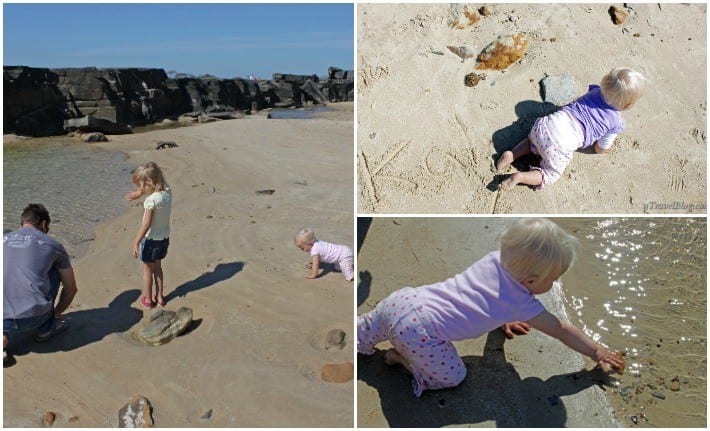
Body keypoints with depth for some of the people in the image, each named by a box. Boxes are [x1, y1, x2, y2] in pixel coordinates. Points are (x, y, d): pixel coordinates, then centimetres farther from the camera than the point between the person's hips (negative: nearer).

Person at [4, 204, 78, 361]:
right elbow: (71, 289, 20)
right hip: (33, 316, -3)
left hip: (4, 319, 3)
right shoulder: (52, 244, 11)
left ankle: (4, 337, 7)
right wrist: (56, 314, 38)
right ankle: (46, 329, 25)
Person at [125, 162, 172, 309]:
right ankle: (159, 297, 32)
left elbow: (146, 224, -25)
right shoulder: (167, 191, -7)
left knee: (148, 269, 12)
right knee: (158, 267, 23)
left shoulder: (151, 200, -26)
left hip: (151, 239, -7)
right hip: (164, 237, 7)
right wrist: (139, 193, 22)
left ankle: (147, 299, 25)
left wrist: (136, 242, -19)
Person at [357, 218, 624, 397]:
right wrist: (597, 353, 22)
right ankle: (402, 357, 5)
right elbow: (562, 331, 9)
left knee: (361, 338, 29)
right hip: (419, 329, -7)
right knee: (453, 377, 9)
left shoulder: (495, 258, 10)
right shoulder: (521, 303, -5)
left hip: (403, 298, 7)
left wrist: (503, 321, 39)